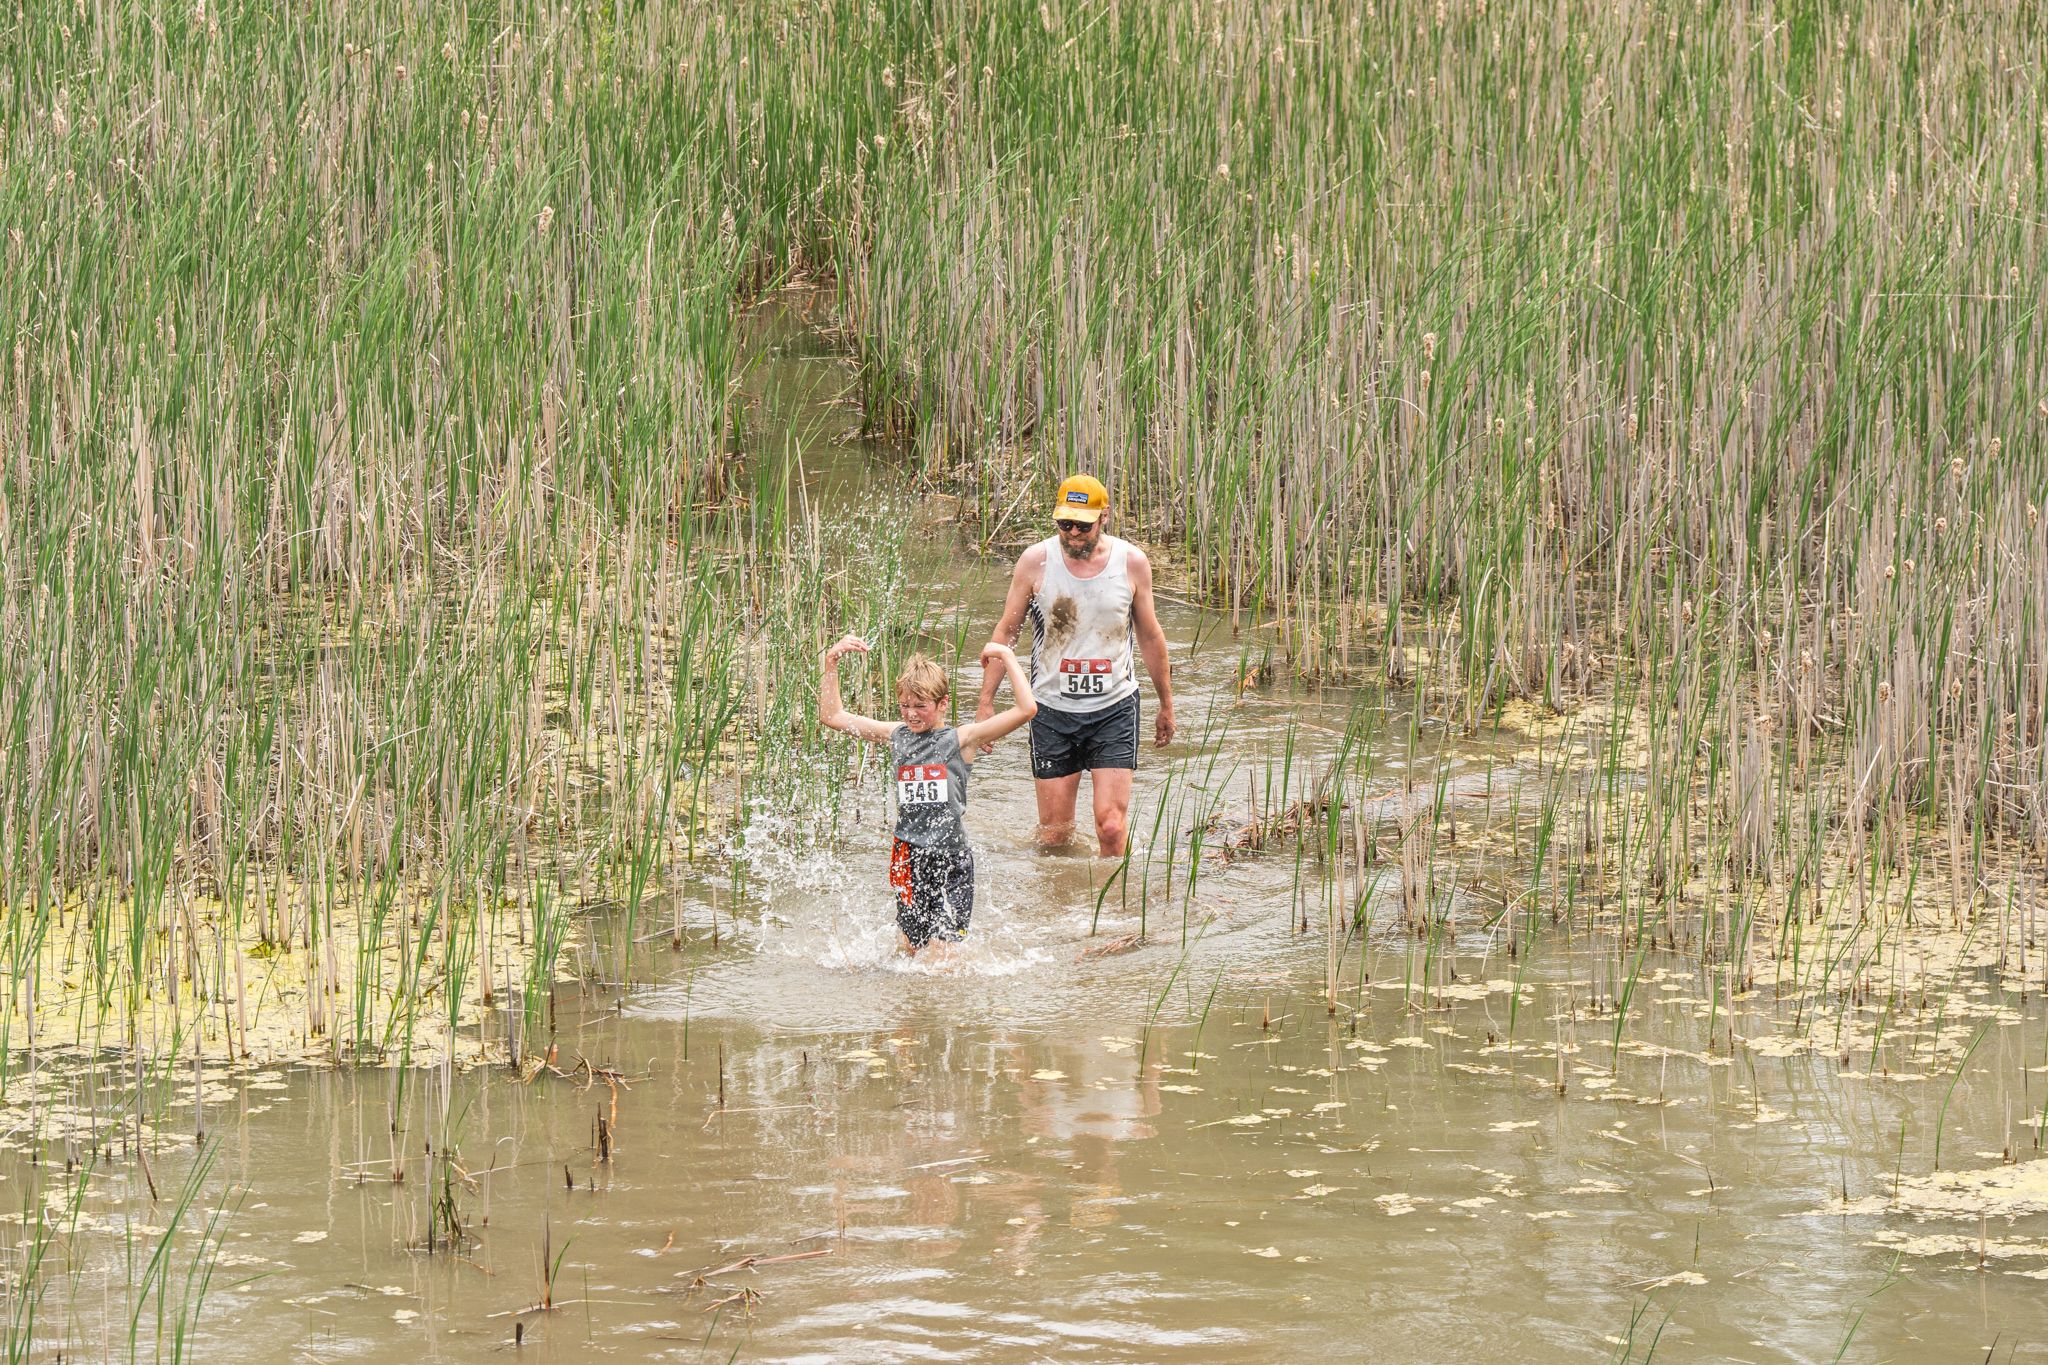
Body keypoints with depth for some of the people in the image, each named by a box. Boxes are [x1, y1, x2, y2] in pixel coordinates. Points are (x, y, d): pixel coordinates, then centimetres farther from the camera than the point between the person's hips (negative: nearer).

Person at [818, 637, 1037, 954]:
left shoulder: (960, 740, -4)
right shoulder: (896, 735, 8)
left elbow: (1026, 709, -13)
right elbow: (832, 715, 14)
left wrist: (1007, 657, -10)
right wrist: (831, 662, 7)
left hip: (951, 859, -4)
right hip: (908, 857, 4)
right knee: (912, 948, 11)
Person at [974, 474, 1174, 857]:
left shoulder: (1132, 563, -2)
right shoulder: (1036, 561, -5)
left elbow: (1150, 637, 11)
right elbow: (1007, 631, 5)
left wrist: (1166, 706, 19)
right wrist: (986, 701, 2)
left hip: (1114, 707, 0)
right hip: (1053, 708, 0)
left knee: (1112, 826, -12)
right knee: (1054, 834, 3)